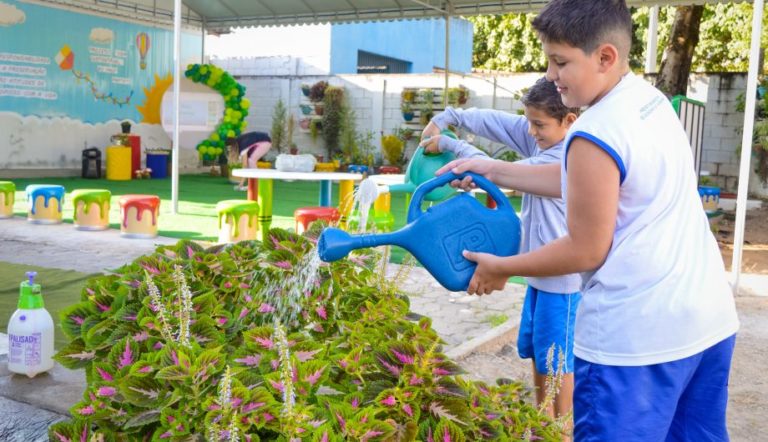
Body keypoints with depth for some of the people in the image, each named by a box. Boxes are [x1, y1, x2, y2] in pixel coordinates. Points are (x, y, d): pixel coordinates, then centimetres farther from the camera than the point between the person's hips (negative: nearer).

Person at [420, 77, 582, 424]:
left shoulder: (566, 160, -24)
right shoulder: (539, 137, 1)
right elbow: (493, 121, 6)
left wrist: (449, 144, -12)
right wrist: (446, 118, -8)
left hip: (562, 277, -9)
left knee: (556, 359, 4)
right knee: (534, 351, 19)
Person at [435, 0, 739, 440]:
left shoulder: (596, 134, -20)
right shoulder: (653, 101, 8)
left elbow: (586, 251, -14)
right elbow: (579, 183, 16)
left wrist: (500, 268, -2)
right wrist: (492, 170, 17)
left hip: (636, 335, -9)